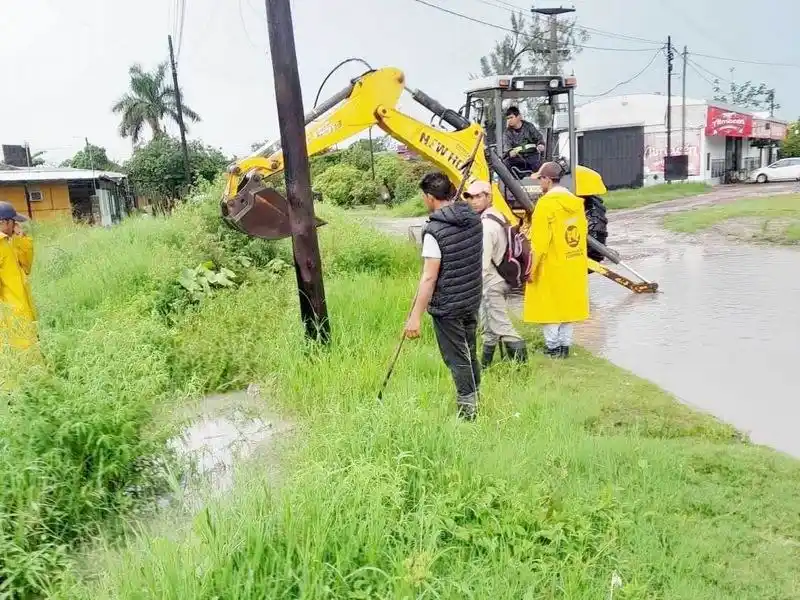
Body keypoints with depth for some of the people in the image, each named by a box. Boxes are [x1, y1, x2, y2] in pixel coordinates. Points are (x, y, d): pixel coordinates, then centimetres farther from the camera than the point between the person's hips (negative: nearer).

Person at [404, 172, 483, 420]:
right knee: (470, 354, 22)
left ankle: (467, 411, 17)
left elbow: (429, 278, -24)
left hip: (447, 306, -7)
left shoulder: (434, 230, -22)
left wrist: (415, 316, -20)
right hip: (472, 300, 7)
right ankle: (474, 402, 37)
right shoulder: (474, 218, -1)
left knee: (457, 359, 6)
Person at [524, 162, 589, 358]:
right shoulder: (576, 202, 6)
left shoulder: (546, 204, -16)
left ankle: (553, 347, 11)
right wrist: (578, 259, 18)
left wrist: (531, 268, -13)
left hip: (552, 266, -7)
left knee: (549, 306, 5)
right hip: (574, 265, 7)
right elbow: (583, 232, 10)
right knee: (567, 303, 14)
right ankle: (565, 344, 22)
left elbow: (539, 241, -19)